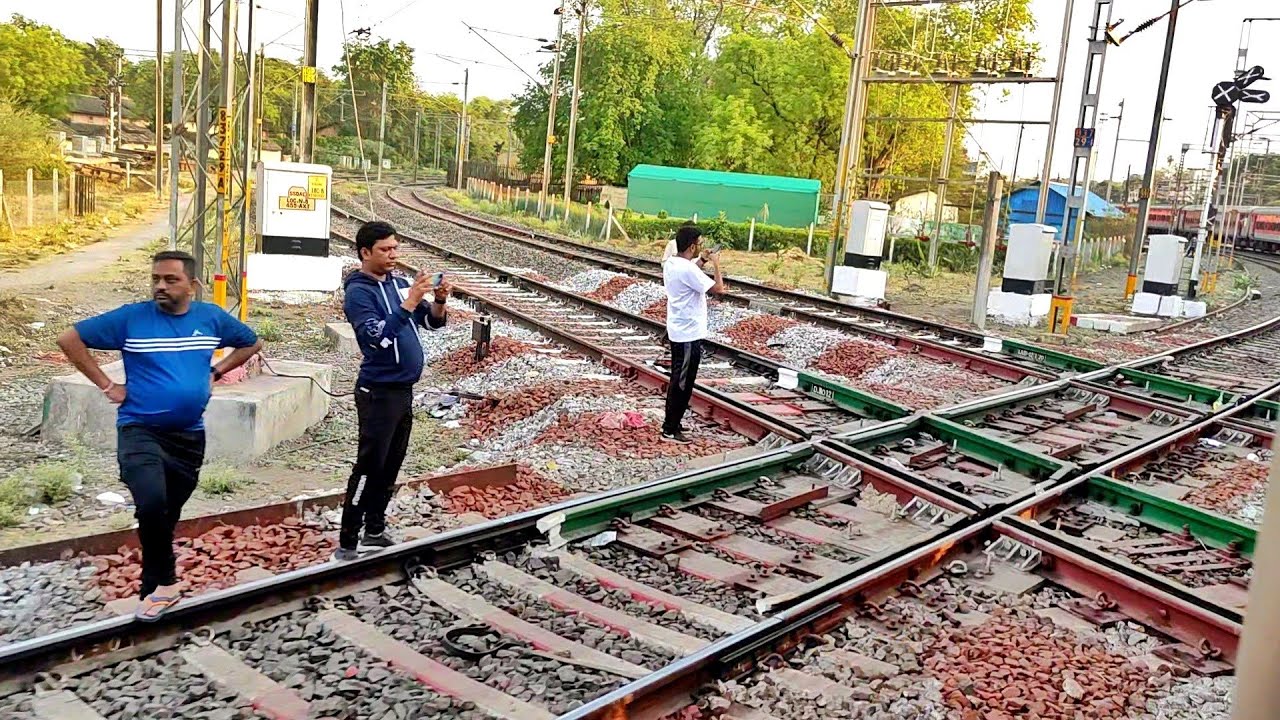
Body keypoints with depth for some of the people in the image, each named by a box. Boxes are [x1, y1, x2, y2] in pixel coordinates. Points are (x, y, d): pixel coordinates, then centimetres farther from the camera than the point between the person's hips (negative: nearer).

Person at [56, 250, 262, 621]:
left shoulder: (212, 317, 1)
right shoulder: (130, 317, -8)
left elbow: (251, 343, 17)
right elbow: (69, 339, -4)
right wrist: (106, 385, -7)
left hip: (190, 435, 4)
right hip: (140, 431, -4)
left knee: (168, 515, 14)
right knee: (152, 504, -27)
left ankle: (153, 588, 33)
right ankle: (165, 583, -5)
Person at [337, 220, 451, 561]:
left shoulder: (399, 283, 9)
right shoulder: (358, 292, -12)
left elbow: (432, 322, 11)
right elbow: (376, 335, -27)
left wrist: (439, 301, -9)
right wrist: (409, 302, -31)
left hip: (404, 389, 8)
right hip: (379, 392, -8)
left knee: (390, 467, 16)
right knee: (369, 468, -6)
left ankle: (375, 531, 29)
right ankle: (347, 545, 1)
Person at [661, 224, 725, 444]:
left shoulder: (670, 263, 4)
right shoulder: (688, 269, -24)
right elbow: (718, 288, -21)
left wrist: (701, 262, 16)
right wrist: (715, 264, -8)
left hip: (677, 331, 10)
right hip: (690, 335, -10)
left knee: (678, 380, 19)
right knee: (683, 383, -2)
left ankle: (671, 423, 28)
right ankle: (670, 431, 4)